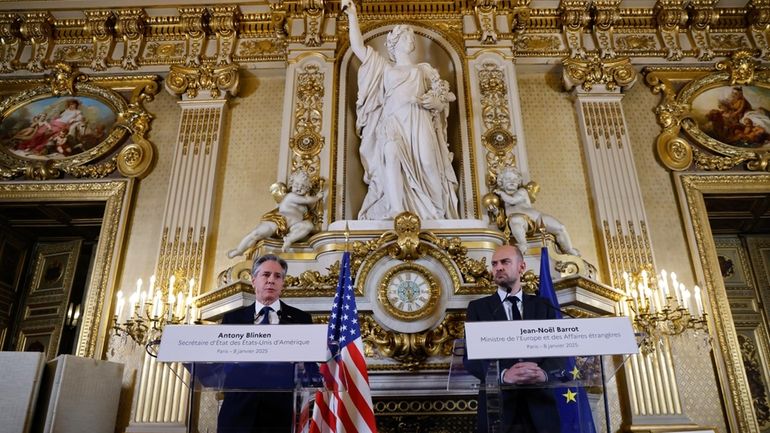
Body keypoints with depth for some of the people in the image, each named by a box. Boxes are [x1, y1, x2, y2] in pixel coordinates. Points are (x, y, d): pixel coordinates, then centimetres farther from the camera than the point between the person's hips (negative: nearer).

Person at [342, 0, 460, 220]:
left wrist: (432, 102, -3)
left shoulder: (425, 69, 26)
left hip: (419, 127, 1)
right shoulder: (384, 66, 23)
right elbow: (358, 47, 14)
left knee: (424, 168, -18)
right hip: (393, 125, -1)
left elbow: (442, 101, 20)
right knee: (393, 165, -26)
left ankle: (428, 215, -17)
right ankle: (397, 213, -32)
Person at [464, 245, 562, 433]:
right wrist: (503, 374, -23)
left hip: (539, 405, 1)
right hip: (497, 403, -1)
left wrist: (543, 372, -21)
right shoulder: (478, 307, 4)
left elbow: (558, 351, 1)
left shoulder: (543, 306, 8)